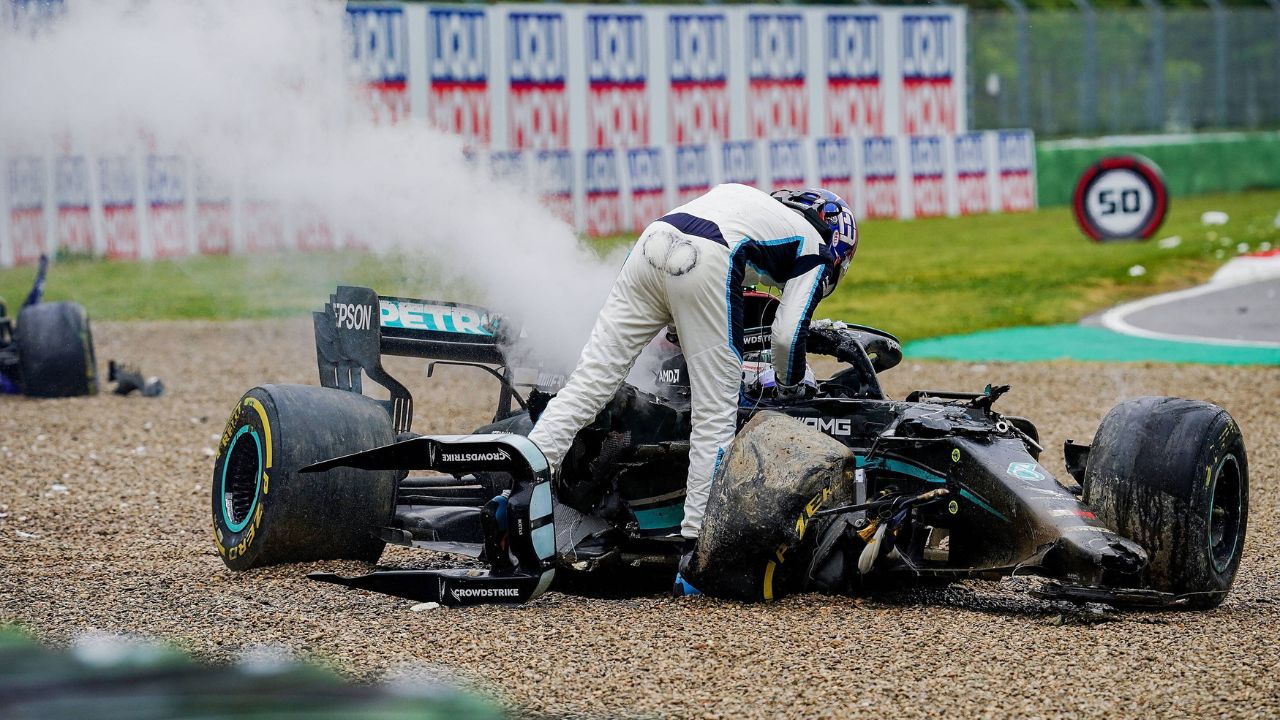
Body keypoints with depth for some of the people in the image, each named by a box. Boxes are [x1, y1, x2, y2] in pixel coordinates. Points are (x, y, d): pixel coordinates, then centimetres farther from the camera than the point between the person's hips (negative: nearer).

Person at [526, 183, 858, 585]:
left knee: (591, 379, 6)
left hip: (653, 240, 6)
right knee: (715, 416, 1)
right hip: (707, 265, -6)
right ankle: (696, 546, -3)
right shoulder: (817, 250, 19)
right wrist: (790, 388, 25)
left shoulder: (762, 205, 38)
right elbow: (788, 334, 7)